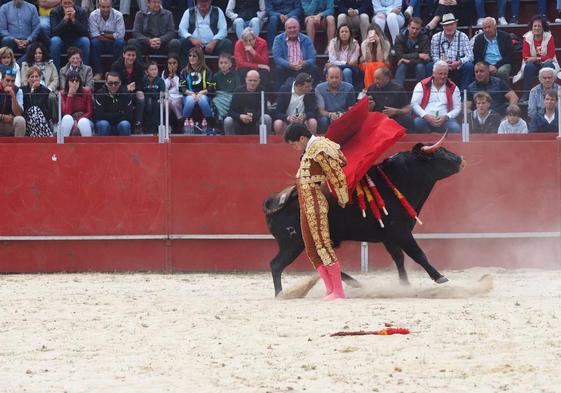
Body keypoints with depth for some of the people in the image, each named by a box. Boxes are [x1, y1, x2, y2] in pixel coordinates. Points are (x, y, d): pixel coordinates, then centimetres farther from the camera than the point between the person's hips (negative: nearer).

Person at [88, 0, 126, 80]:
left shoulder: (118, 15, -8)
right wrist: (112, 36, -18)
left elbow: (120, 35, -15)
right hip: (100, 45, 0)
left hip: (113, 45, 0)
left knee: (120, 42, -31)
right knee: (94, 42, -32)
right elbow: (94, 34, -16)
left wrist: (103, 35, -15)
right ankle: (98, 72, -25)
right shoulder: (93, 15, -8)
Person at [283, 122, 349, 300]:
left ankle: (338, 291, -9)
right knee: (312, 250, 10)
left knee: (322, 245, -10)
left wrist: (343, 200, -6)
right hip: (306, 206, 10)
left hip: (315, 204, -10)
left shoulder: (318, 151, -16)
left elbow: (338, 176, -15)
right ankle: (330, 289, 11)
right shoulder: (310, 149, 12)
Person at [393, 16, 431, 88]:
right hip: (405, 66, 0)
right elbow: (399, 56, -16)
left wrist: (409, 61, -26)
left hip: (419, 65, 0)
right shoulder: (400, 38, -6)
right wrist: (418, 55, -23)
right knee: (401, 66, -31)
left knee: (420, 66, -32)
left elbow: (426, 59, -15)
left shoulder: (424, 38, -7)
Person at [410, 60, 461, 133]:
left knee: (455, 129, -32)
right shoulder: (422, 85, 9)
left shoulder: (453, 88, 12)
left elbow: (457, 108, 7)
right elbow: (414, 104, 0)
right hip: (425, 119, 0)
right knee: (417, 123, -34)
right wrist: (426, 116, -16)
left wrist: (445, 117, -12)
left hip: (444, 120, 0)